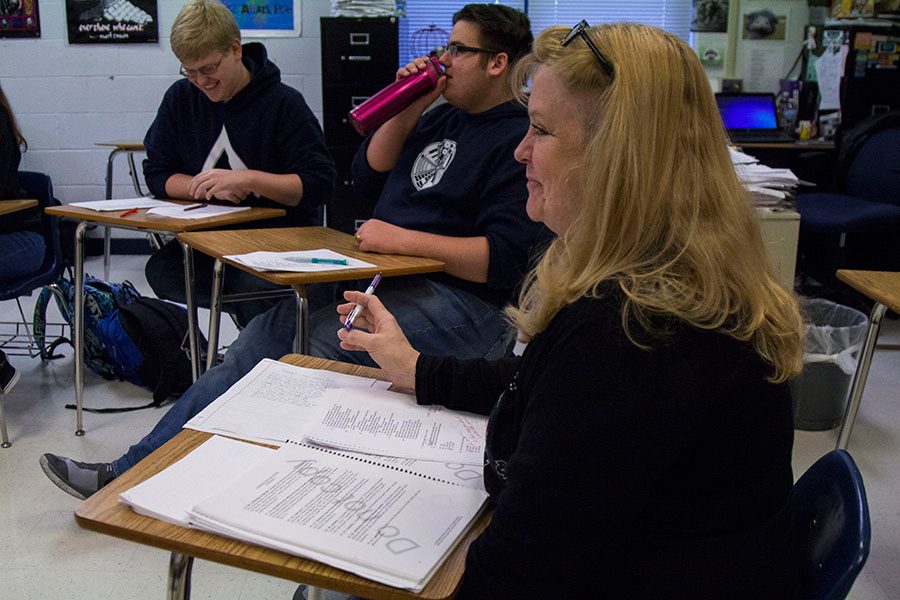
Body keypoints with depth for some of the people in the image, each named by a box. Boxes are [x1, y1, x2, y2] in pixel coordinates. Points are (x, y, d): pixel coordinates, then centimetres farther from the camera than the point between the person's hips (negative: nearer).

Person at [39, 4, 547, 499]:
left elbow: (505, 258, -19)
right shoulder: (443, 119, 21)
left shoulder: (522, 142, -8)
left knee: (315, 344, -28)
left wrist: (403, 239, -19)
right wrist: (409, 109, 11)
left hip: (461, 300, -9)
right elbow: (368, 178, 22)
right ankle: (131, 472, 2)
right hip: (384, 280, 9)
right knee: (265, 337, -3)